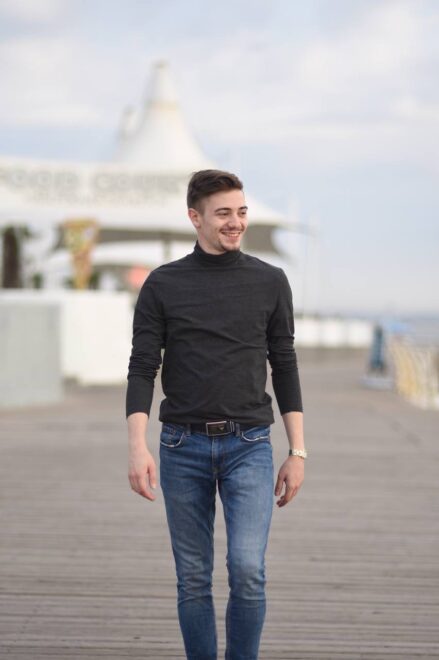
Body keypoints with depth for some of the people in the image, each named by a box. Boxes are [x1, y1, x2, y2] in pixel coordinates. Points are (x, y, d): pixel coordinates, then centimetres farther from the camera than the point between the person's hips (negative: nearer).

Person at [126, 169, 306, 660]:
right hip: (183, 447, 0)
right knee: (193, 579, 7)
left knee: (247, 570, -13)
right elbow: (142, 368, -1)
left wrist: (297, 452, 4)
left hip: (249, 446, 0)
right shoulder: (163, 284, 2)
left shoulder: (270, 282, 4)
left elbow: (284, 367, 7)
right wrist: (137, 446, -14)